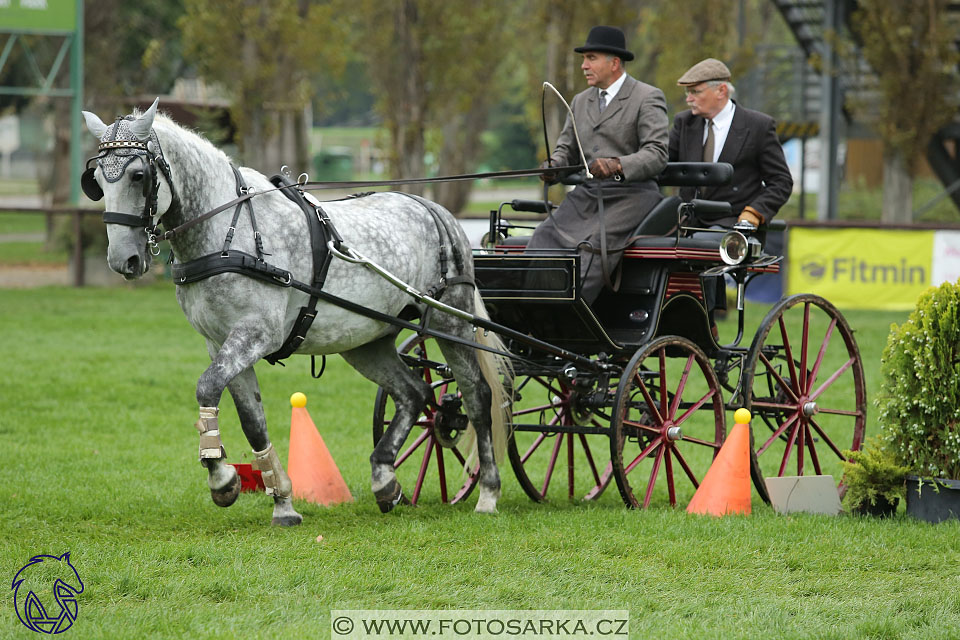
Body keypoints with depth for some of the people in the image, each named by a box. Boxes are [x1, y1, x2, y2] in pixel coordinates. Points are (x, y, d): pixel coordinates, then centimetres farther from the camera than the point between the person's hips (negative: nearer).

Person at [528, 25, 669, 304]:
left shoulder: (648, 98, -1)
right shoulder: (581, 101, 21)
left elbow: (657, 155, -11)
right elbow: (567, 148, 22)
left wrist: (618, 165, -29)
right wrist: (554, 165, -3)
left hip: (630, 196, -6)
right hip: (586, 195, 6)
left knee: (591, 252, -28)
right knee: (542, 240, -18)